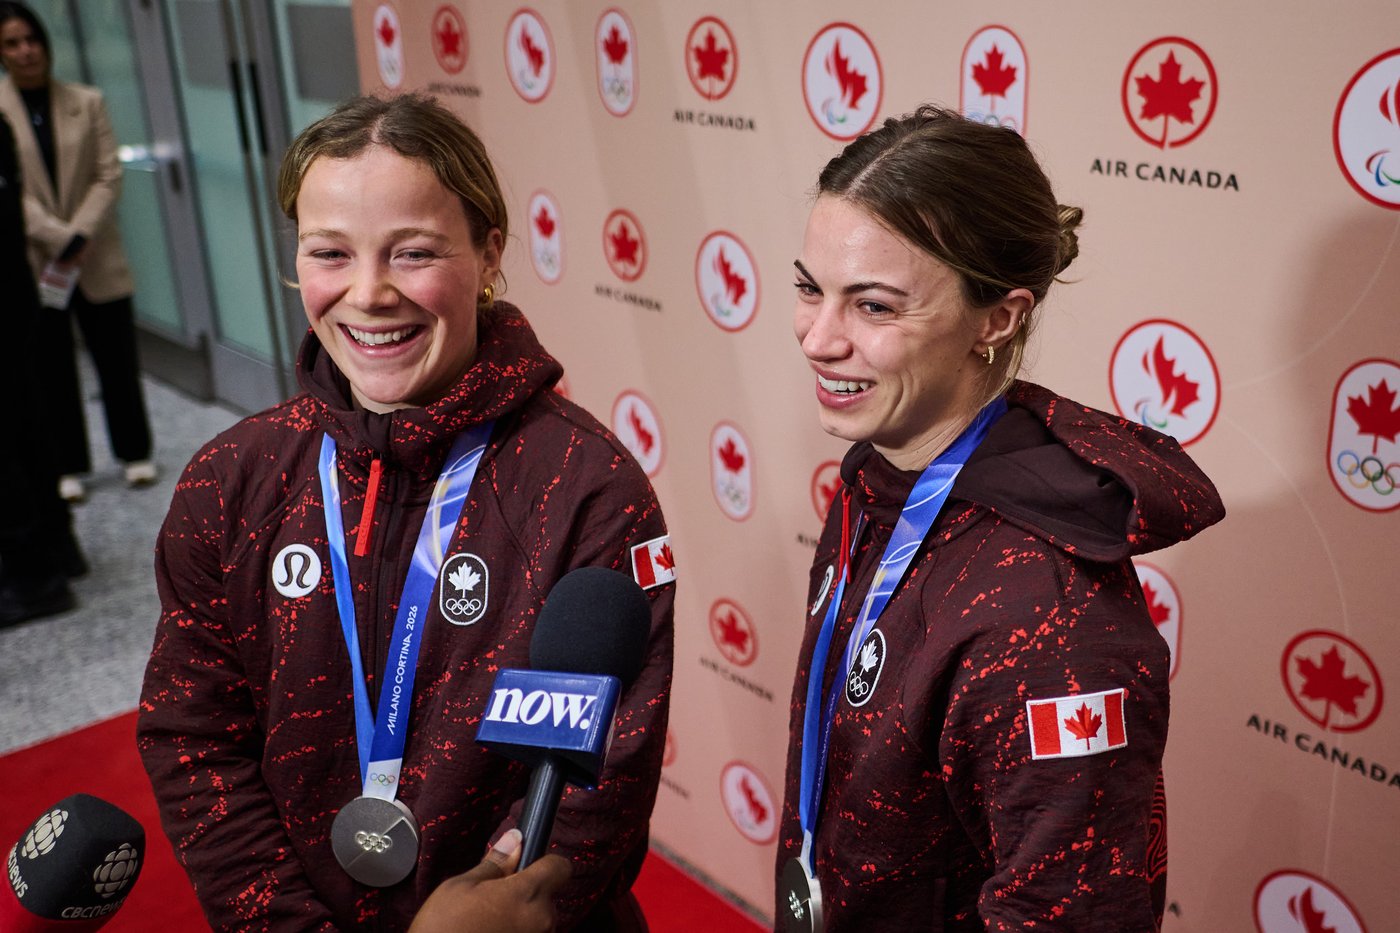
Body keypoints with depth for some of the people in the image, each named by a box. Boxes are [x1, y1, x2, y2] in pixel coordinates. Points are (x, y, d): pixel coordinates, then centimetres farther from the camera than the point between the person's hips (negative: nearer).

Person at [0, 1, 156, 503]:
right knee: (52, 371, 7)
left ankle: (135, 453, 23)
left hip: (97, 259, 1)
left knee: (117, 361, 8)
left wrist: (79, 236, -14)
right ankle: (69, 467, 19)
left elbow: (109, 176, -2)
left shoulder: (86, 101, 1)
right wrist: (59, 240, -18)